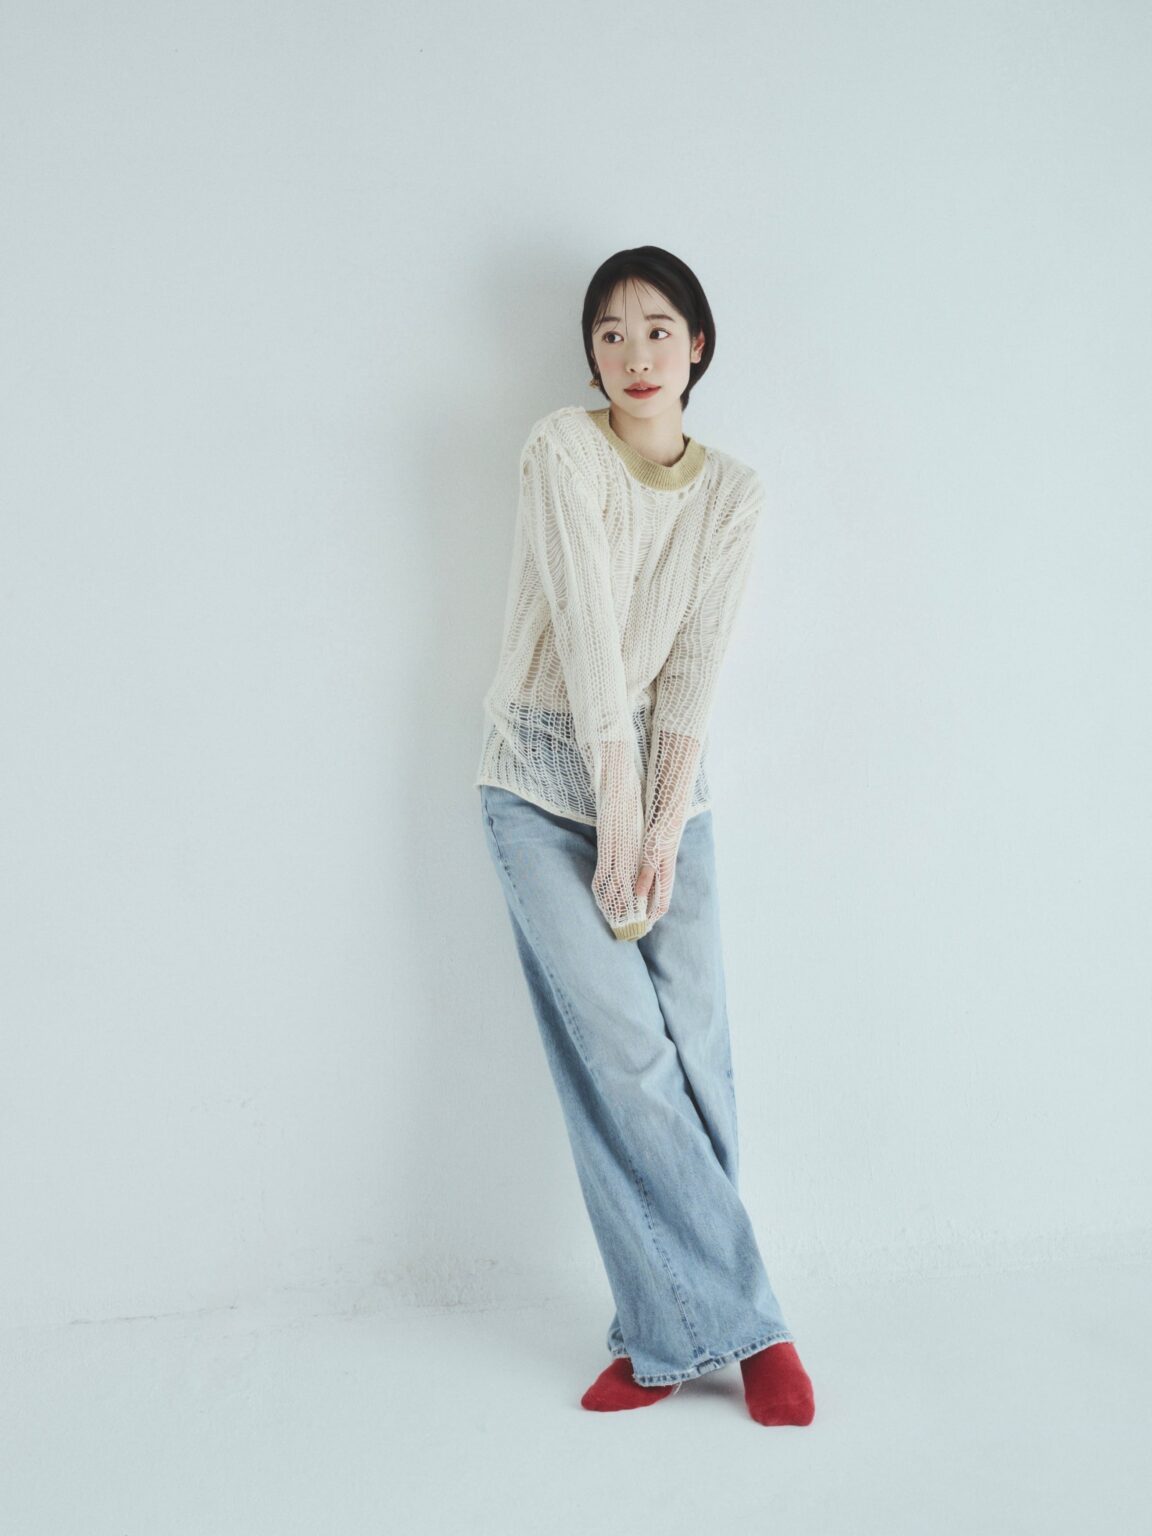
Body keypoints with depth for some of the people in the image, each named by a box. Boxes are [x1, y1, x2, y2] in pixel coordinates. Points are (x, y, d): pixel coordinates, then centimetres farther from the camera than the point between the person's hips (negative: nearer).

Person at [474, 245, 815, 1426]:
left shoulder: (731, 493, 7)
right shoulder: (563, 446, -5)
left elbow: (695, 667, -2)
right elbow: (586, 622, -14)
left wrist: (663, 826, -13)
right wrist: (615, 806, -20)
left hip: (668, 775, 3)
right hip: (546, 782, -3)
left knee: (693, 1056, -5)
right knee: (624, 1057, -11)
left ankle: (671, 1329, 8)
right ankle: (738, 1320, 1)